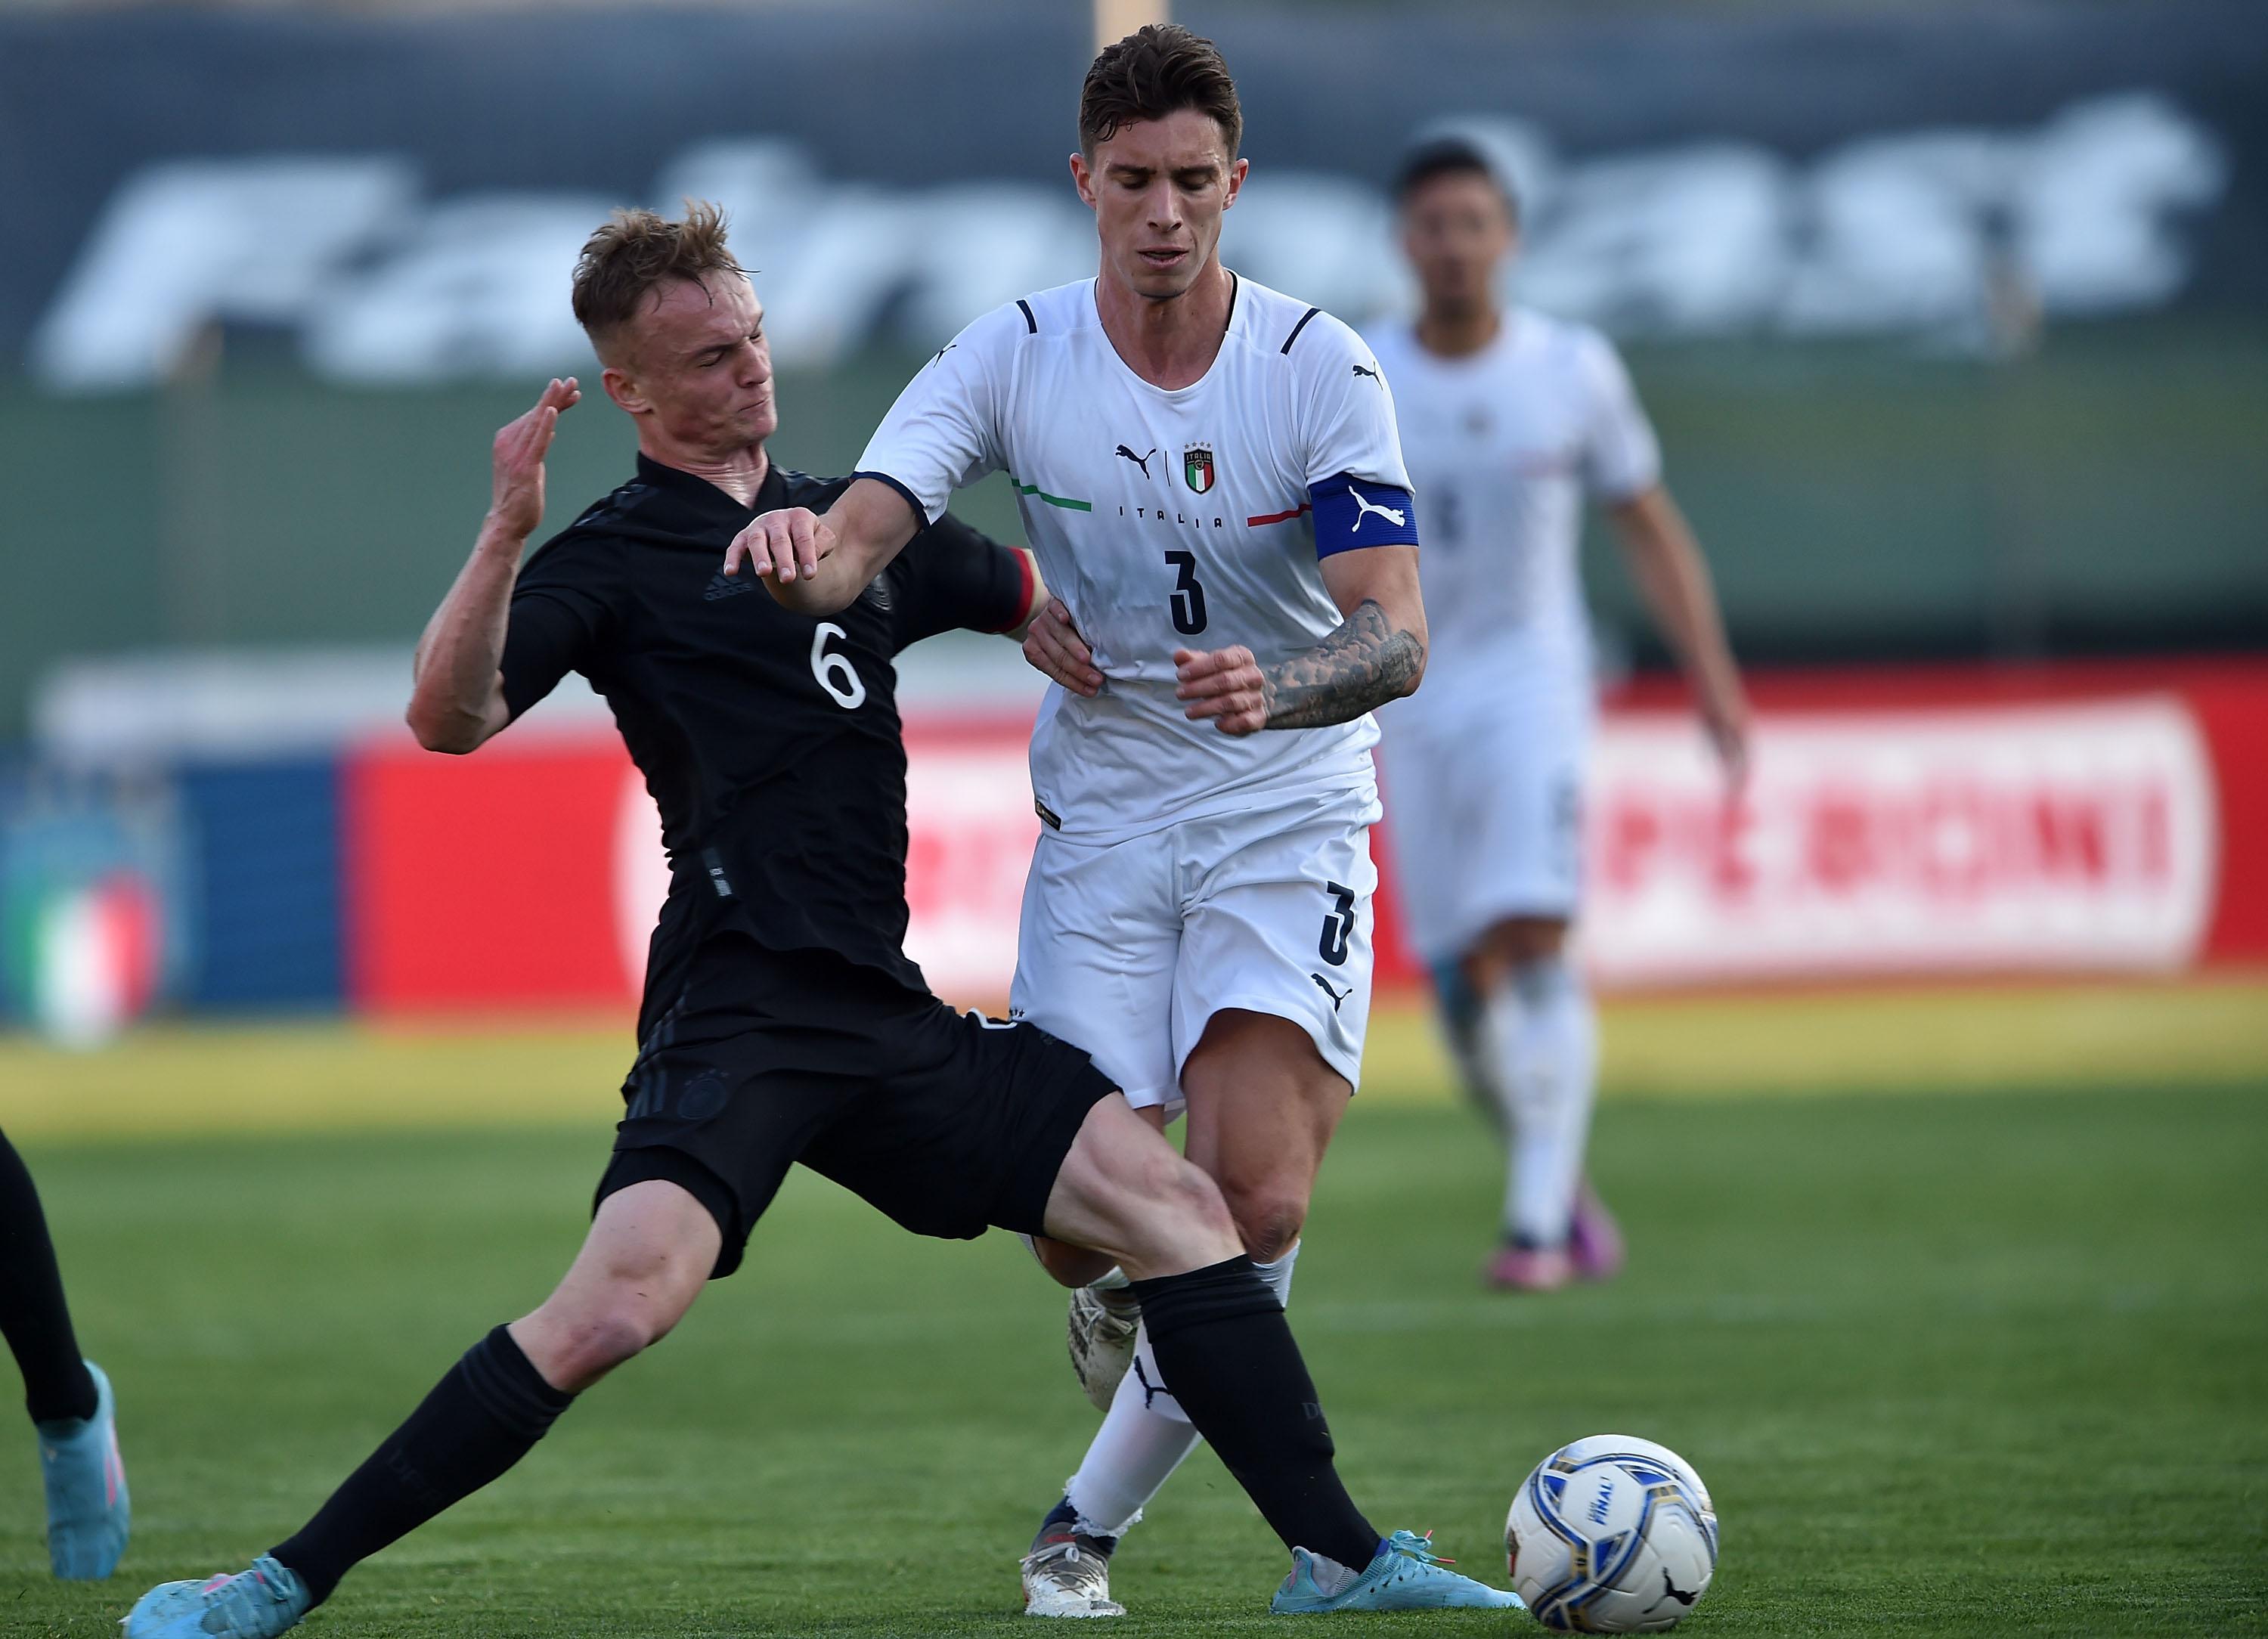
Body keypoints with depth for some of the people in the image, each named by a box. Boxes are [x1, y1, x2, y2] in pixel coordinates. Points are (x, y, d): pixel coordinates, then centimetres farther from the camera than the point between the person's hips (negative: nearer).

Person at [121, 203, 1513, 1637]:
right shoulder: (615, 561, 2)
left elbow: (1048, 606, 38)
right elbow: (451, 717, -15)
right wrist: (505, 536, -27)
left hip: (889, 1019, 7)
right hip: (737, 1017, -7)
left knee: (1175, 1203, -3)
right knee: (621, 1304, -26)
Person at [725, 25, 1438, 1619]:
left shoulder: (1323, 367, -11)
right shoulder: (1015, 357, -7)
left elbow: (1399, 633, -18)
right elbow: (861, 538, -18)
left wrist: (1271, 691, -40)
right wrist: (804, 548, -44)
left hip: (1287, 822, -1)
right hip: (1101, 821, 1)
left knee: (1257, 1203, -19)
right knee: (1081, 1218, -8)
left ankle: (1092, 1520, 0)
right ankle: (1124, 1302, 32)